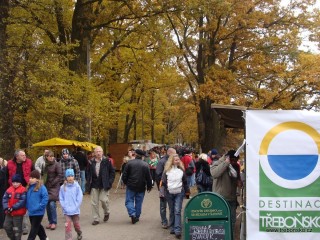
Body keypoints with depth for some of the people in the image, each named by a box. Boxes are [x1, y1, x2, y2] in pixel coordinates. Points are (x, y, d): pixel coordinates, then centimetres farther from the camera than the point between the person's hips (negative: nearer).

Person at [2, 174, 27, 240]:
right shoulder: (9, 189, 4)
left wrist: (13, 208, -22)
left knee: (17, 229, 4)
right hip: (9, 213, 6)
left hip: (18, 214, -6)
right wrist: (6, 208, -15)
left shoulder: (23, 190, -12)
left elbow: (22, 201, -19)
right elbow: (4, 199, 2)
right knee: (6, 226, 13)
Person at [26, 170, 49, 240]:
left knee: (34, 228, 0)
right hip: (31, 212, 7)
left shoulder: (41, 187, -14)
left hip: (38, 212, -7)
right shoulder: (29, 187, 7)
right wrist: (27, 206, 7)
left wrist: (39, 207, -19)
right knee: (37, 226, 20)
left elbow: (45, 198, -19)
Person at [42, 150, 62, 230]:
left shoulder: (56, 164, -7)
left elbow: (60, 175, -8)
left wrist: (53, 183, -12)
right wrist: (43, 182, 3)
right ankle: (50, 222, 17)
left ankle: (54, 222, -2)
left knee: (52, 204, -12)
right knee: (47, 205, 7)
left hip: (54, 187, -5)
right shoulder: (45, 165, 6)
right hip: (46, 187, 5)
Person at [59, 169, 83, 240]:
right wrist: (65, 207, -12)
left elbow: (80, 198, -7)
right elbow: (61, 199, -2)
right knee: (68, 225, -6)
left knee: (76, 224, 17)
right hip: (66, 211, 0)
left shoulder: (77, 186, -8)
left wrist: (75, 207, -13)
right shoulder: (63, 187, -5)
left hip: (75, 211, 0)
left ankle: (79, 233, 45)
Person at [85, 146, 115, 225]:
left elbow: (112, 172, 3)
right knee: (94, 203, 3)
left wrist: (110, 182, -4)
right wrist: (88, 182, 6)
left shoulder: (107, 161, -3)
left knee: (103, 199, -10)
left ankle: (106, 213, 21)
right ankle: (96, 219, 15)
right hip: (94, 185, 3)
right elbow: (87, 173, 14)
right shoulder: (91, 162, 3)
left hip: (104, 185, -2)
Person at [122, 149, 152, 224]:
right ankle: (137, 216, 18)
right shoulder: (145, 165, -5)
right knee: (138, 202, 12)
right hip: (141, 187, 1)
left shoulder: (130, 163, -6)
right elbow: (148, 177, -1)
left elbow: (124, 175, -3)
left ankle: (132, 214, -12)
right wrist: (149, 186, 11)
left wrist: (125, 182, 14)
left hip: (131, 186, -1)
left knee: (129, 201, 7)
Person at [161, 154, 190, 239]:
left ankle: (177, 230, -13)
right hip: (169, 193, 1)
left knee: (177, 211, -9)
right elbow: (163, 182, 2)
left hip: (179, 193, 0)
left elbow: (185, 181, 9)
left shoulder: (181, 169, 3)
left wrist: (187, 192, 11)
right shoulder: (167, 170, -1)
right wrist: (163, 192, -3)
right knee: (172, 211, 10)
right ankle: (172, 228, 20)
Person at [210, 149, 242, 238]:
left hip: (232, 199, 6)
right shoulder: (217, 163, -11)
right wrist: (226, 162, -29)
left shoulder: (236, 166, 7)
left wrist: (239, 182, 0)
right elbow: (214, 174, -33)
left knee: (232, 220, 14)